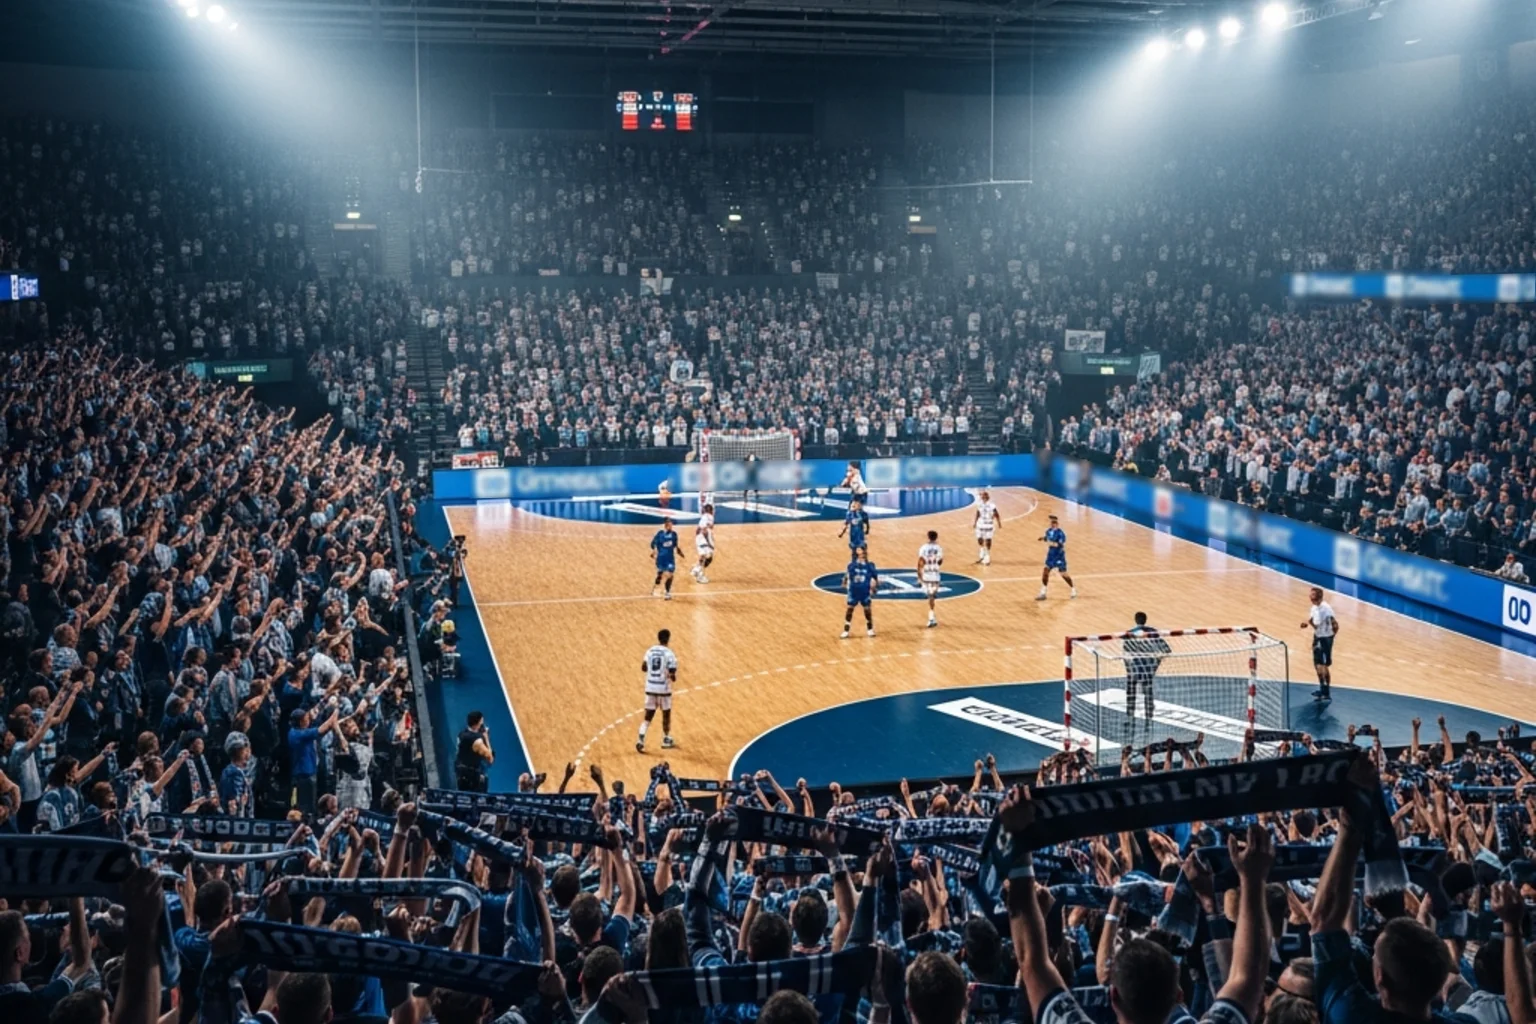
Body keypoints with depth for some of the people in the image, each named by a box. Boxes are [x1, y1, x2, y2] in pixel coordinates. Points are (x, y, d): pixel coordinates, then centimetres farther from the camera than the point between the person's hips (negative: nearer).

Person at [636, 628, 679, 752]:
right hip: (663, 688, -4)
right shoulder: (669, 654, -12)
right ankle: (666, 740, 29)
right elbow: (672, 675, -15)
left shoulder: (650, 651, 3)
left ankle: (640, 739, -9)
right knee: (666, 714, 17)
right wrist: (673, 677, 6)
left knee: (648, 715, 9)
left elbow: (643, 668, 10)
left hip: (650, 687, 4)